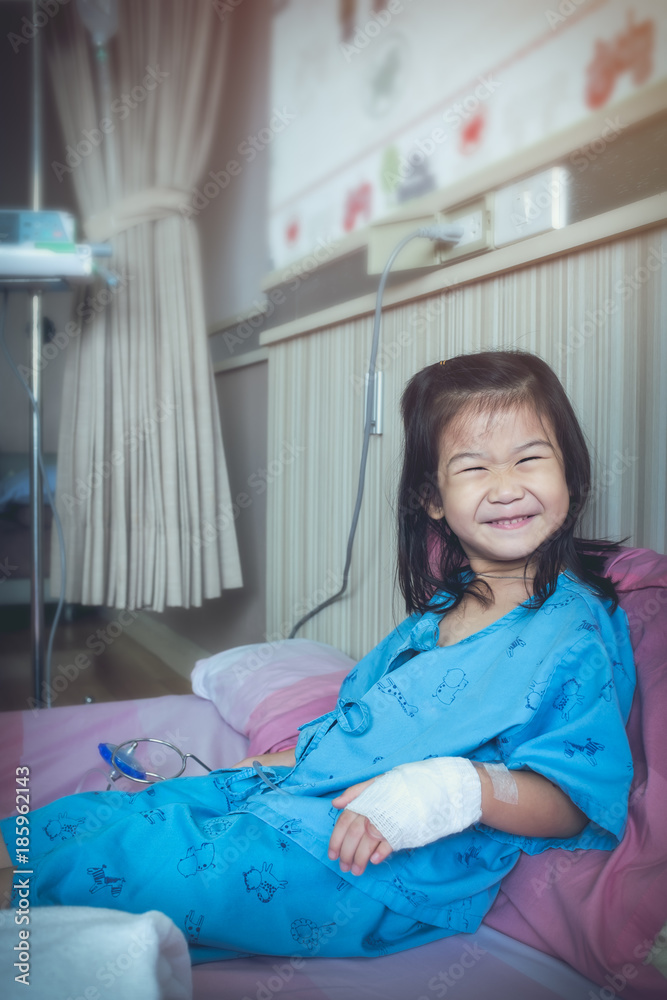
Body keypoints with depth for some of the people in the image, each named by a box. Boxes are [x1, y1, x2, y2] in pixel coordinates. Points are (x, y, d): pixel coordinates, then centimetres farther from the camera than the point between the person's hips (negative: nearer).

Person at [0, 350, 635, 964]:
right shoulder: (438, 610, 12)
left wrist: (463, 789, -31)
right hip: (308, 794, 7)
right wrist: (268, 765, 18)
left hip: (393, 874, -7)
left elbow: (578, 799, -15)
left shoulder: (576, 631, -11)